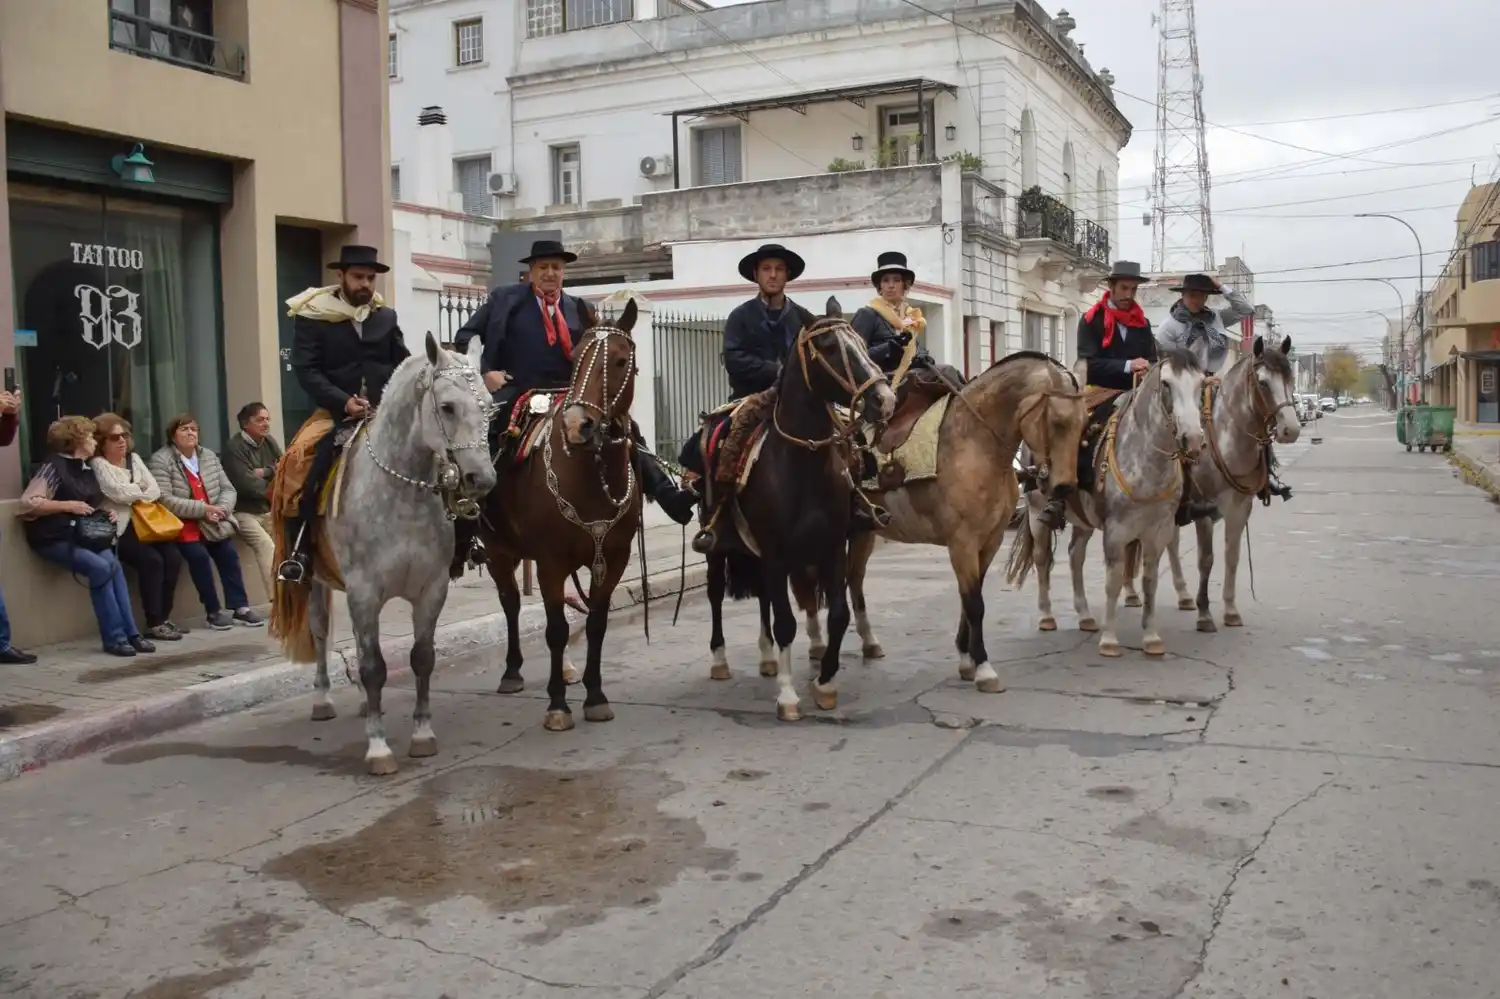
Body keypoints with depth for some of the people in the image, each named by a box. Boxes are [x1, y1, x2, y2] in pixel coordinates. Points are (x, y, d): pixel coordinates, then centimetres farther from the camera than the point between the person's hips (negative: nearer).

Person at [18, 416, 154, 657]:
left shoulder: (87, 470, 16)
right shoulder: (54, 466, -8)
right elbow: (28, 502, -18)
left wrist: (105, 513, 10)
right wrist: (68, 505, -19)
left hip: (84, 536, 7)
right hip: (55, 539, -6)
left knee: (113, 565, -22)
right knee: (100, 567, -28)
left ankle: (130, 633, -22)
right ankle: (114, 637, -20)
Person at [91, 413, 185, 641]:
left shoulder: (134, 458, 17)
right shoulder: (98, 464, -2)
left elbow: (155, 489, 7)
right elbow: (118, 492, -15)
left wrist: (135, 497, -10)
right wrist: (143, 493, 0)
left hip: (143, 524, 6)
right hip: (118, 529, -6)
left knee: (172, 556, -17)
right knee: (151, 560, -26)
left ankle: (164, 617, -4)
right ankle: (154, 624, -18)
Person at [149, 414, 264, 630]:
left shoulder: (209, 456, 12)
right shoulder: (160, 460, -7)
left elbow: (228, 489, 9)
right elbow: (165, 500, -18)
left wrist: (222, 509, -14)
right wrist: (202, 509, -21)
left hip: (213, 522, 5)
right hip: (182, 523, -5)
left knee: (228, 552, -18)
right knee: (199, 555, -27)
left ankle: (240, 608, -15)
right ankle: (214, 611, -16)